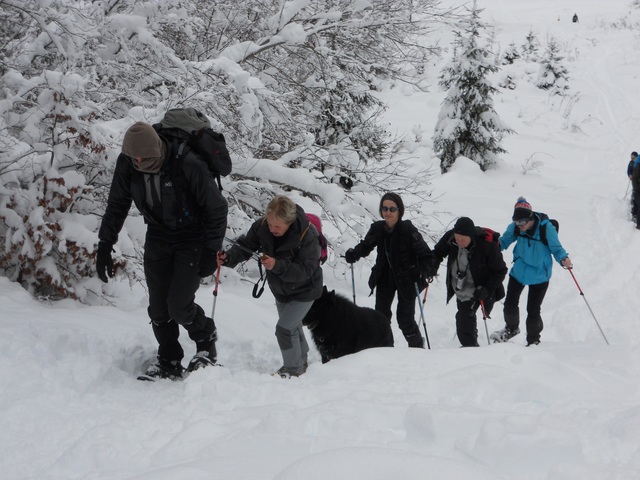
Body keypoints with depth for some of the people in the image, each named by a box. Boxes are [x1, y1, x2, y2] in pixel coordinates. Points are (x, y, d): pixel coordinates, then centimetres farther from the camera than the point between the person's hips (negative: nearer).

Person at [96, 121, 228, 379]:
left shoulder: (188, 165, -30)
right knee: (158, 307, 1)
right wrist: (104, 246, 0)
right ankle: (169, 361, 19)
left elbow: (216, 208, -17)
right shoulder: (127, 162, -15)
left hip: (192, 238, -5)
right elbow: (117, 204, 2)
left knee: (179, 305, -11)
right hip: (158, 236, 5)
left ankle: (206, 341, 18)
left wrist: (211, 251, -17)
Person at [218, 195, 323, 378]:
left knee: (284, 328, -14)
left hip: (304, 291, -7)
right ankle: (301, 361, 48)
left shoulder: (308, 236, -35)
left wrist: (277, 265, -49)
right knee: (293, 326, 24)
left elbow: (304, 270, -36)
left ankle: (293, 369, 7)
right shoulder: (261, 226, -20)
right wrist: (228, 257, -34)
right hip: (281, 290, 7)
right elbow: (245, 246, -13)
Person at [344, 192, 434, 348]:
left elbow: (426, 255, -20)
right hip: (385, 279, 4)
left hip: (406, 280, -4)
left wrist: (423, 272, -38)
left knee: (405, 319, 2)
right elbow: (366, 245, 7)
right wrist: (353, 254, -15)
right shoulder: (377, 228, -9)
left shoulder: (408, 230, -21)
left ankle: (417, 346, 27)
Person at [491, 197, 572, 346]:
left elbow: (556, 248, -14)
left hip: (539, 275, -4)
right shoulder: (514, 227, -12)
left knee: (533, 311, 2)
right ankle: (511, 328, 37)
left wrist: (564, 259, -33)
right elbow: (504, 240, 3)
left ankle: (533, 341, 23)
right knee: (510, 304, 9)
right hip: (518, 271, 4)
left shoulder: (546, 228, -23)